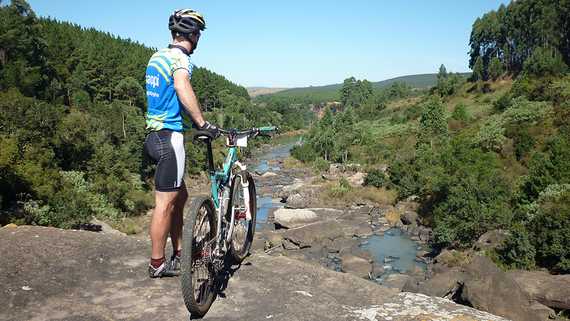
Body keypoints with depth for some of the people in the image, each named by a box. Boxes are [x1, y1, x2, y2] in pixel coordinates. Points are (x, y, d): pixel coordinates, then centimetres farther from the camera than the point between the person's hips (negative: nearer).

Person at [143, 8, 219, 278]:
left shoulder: (157, 57, 16)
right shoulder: (180, 57, -12)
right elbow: (182, 87, -35)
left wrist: (193, 121, 31)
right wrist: (203, 123, -33)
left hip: (156, 135, 10)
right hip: (170, 136, -9)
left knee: (180, 195, 17)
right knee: (165, 202, -1)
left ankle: (178, 254, 27)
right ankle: (157, 264, 9)